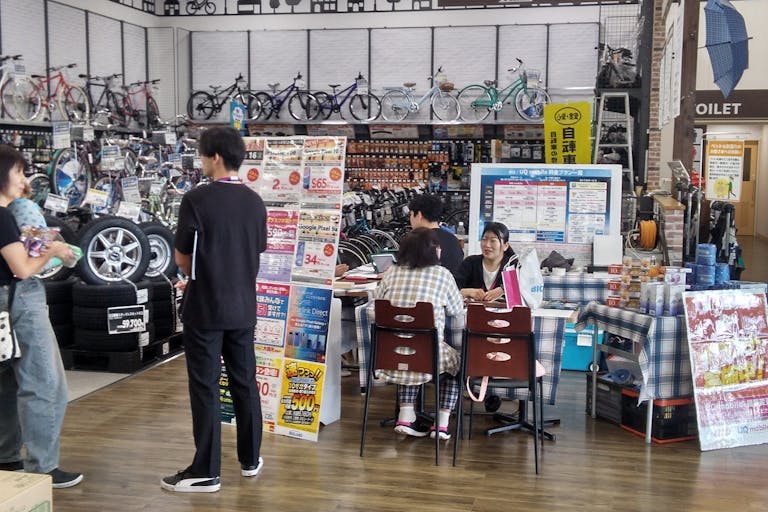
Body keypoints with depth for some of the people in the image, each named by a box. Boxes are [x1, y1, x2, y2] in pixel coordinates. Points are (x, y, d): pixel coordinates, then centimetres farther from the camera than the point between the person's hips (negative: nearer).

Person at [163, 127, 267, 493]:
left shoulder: (197, 199, -14)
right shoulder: (255, 202, 5)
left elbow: (182, 259, -7)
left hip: (205, 308, -6)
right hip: (243, 307, 6)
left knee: (205, 388, 1)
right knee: (245, 383, 14)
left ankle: (206, 472, 7)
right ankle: (250, 460, 24)